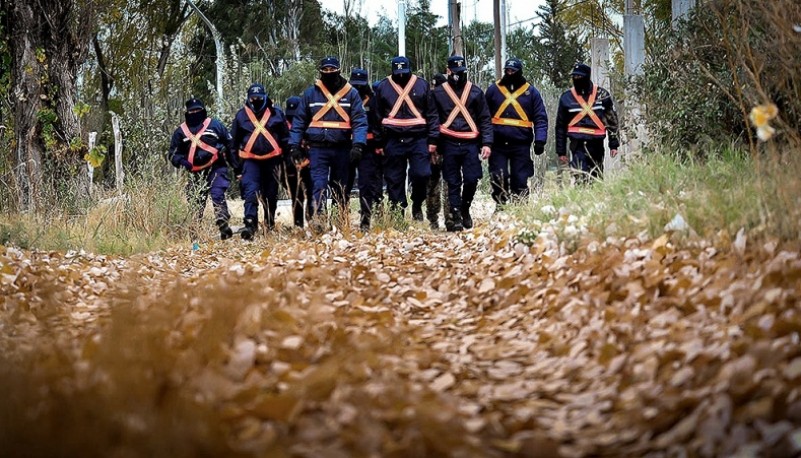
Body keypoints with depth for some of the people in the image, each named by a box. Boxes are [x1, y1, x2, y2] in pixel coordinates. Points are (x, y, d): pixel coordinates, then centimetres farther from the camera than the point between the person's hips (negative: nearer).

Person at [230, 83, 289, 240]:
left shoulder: (276, 113, 3)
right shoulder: (241, 115, 5)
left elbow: (285, 138, 7)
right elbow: (234, 142, 11)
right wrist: (236, 165, 10)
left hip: (272, 160, 1)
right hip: (250, 160, -1)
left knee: (271, 194, 10)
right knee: (250, 192, -16)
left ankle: (270, 225, 25)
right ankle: (250, 224, -23)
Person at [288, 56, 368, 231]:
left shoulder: (351, 93, 3)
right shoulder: (311, 93, 6)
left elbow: (360, 121, -3)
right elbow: (299, 121, 8)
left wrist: (358, 144, -16)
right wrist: (294, 145, 0)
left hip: (342, 149, 1)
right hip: (318, 149, -1)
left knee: (341, 187, 9)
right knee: (319, 185, -12)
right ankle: (318, 218, -20)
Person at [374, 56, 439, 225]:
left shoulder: (422, 85, 6)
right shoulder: (383, 87, 8)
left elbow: (432, 114, 7)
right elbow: (377, 116, 13)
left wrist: (433, 140, 1)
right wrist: (379, 144, 9)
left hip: (418, 139, -1)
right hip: (393, 140, 1)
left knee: (421, 174, -11)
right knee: (394, 180, 2)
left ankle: (417, 205, 13)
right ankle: (397, 215, 9)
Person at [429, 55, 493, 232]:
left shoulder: (475, 92, 9)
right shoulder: (438, 93, 7)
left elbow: (485, 120, 8)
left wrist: (487, 143, -2)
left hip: (470, 144, 0)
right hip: (449, 144, 0)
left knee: (471, 180, -7)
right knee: (453, 183, 1)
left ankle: (465, 209, 19)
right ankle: (456, 218, 6)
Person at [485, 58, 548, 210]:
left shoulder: (530, 92, 6)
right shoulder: (493, 89, 7)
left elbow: (540, 118, 3)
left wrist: (540, 140, -8)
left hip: (521, 144, 0)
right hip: (498, 144, 0)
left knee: (520, 180, 1)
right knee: (498, 180, -2)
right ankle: (500, 208, 6)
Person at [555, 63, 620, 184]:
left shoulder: (601, 94, 5)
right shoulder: (567, 97, 6)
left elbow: (612, 120, 9)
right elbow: (560, 126, 11)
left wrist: (613, 144, 5)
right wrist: (561, 151, 9)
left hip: (597, 144, 1)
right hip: (578, 144, -1)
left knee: (597, 180, 8)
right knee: (581, 179, -15)